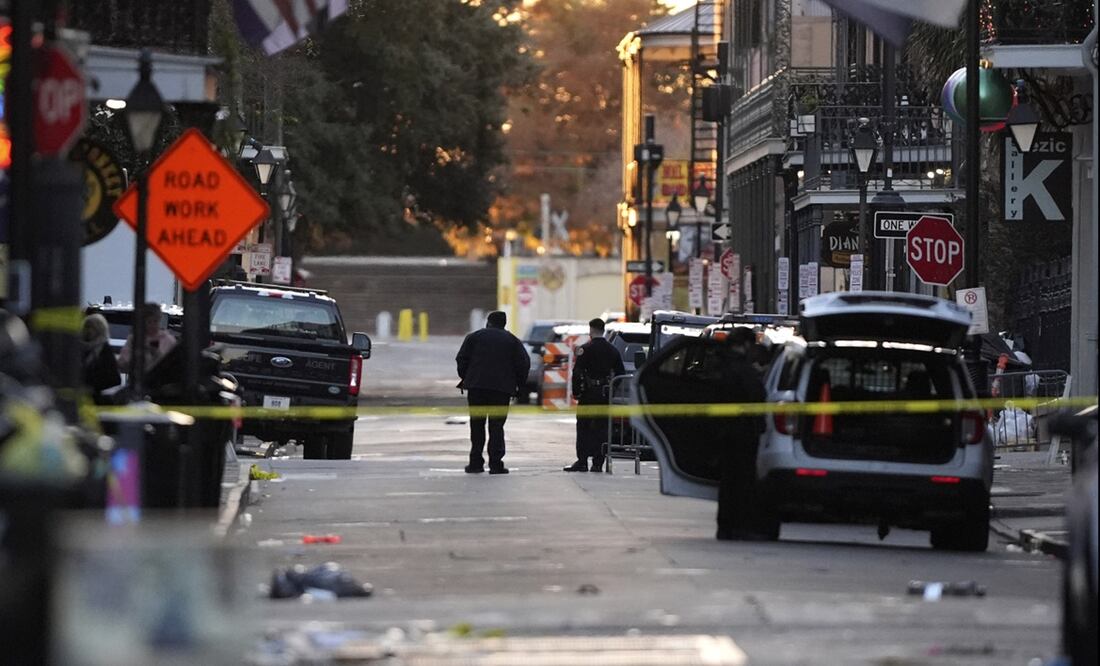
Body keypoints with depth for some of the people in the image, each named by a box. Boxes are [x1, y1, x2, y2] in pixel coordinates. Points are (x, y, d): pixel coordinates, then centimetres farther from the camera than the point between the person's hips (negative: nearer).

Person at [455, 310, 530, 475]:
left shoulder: (474, 337, 7)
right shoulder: (512, 340, 8)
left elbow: (461, 359, 1)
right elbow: (524, 363, 1)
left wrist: (465, 378, 12)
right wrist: (519, 384, 10)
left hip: (476, 387, 0)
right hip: (502, 388, 0)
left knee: (477, 425, 8)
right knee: (496, 426, 1)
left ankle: (476, 462, 6)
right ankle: (496, 464, -6)